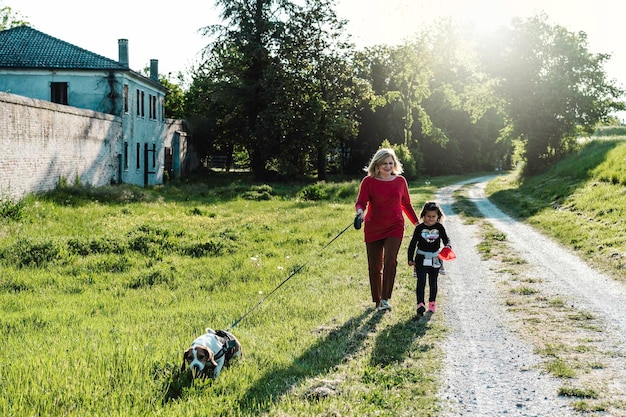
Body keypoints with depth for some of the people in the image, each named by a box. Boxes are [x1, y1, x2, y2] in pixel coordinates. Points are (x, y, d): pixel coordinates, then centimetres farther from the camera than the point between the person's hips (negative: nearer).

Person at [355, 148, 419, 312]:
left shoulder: (400, 181, 5)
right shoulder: (368, 181, -2)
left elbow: (406, 205, 17)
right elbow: (360, 202, -11)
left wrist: (418, 223, 19)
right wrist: (360, 212, -33)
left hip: (394, 228, 0)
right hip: (373, 229, 0)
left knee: (390, 261, -18)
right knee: (374, 267, 6)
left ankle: (385, 299, -13)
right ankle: (377, 301, 22)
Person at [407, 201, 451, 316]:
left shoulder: (439, 228, -1)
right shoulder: (420, 228, -4)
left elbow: (446, 239, -3)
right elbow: (413, 243, 1)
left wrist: (447, 246, -27)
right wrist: (410, 258, 1)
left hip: (435, 259, 2)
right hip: (421, 258, -2)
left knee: (433, 282, 13)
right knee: (421, 282, -12)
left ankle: (432, 303, 26)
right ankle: (420, 304, -16)